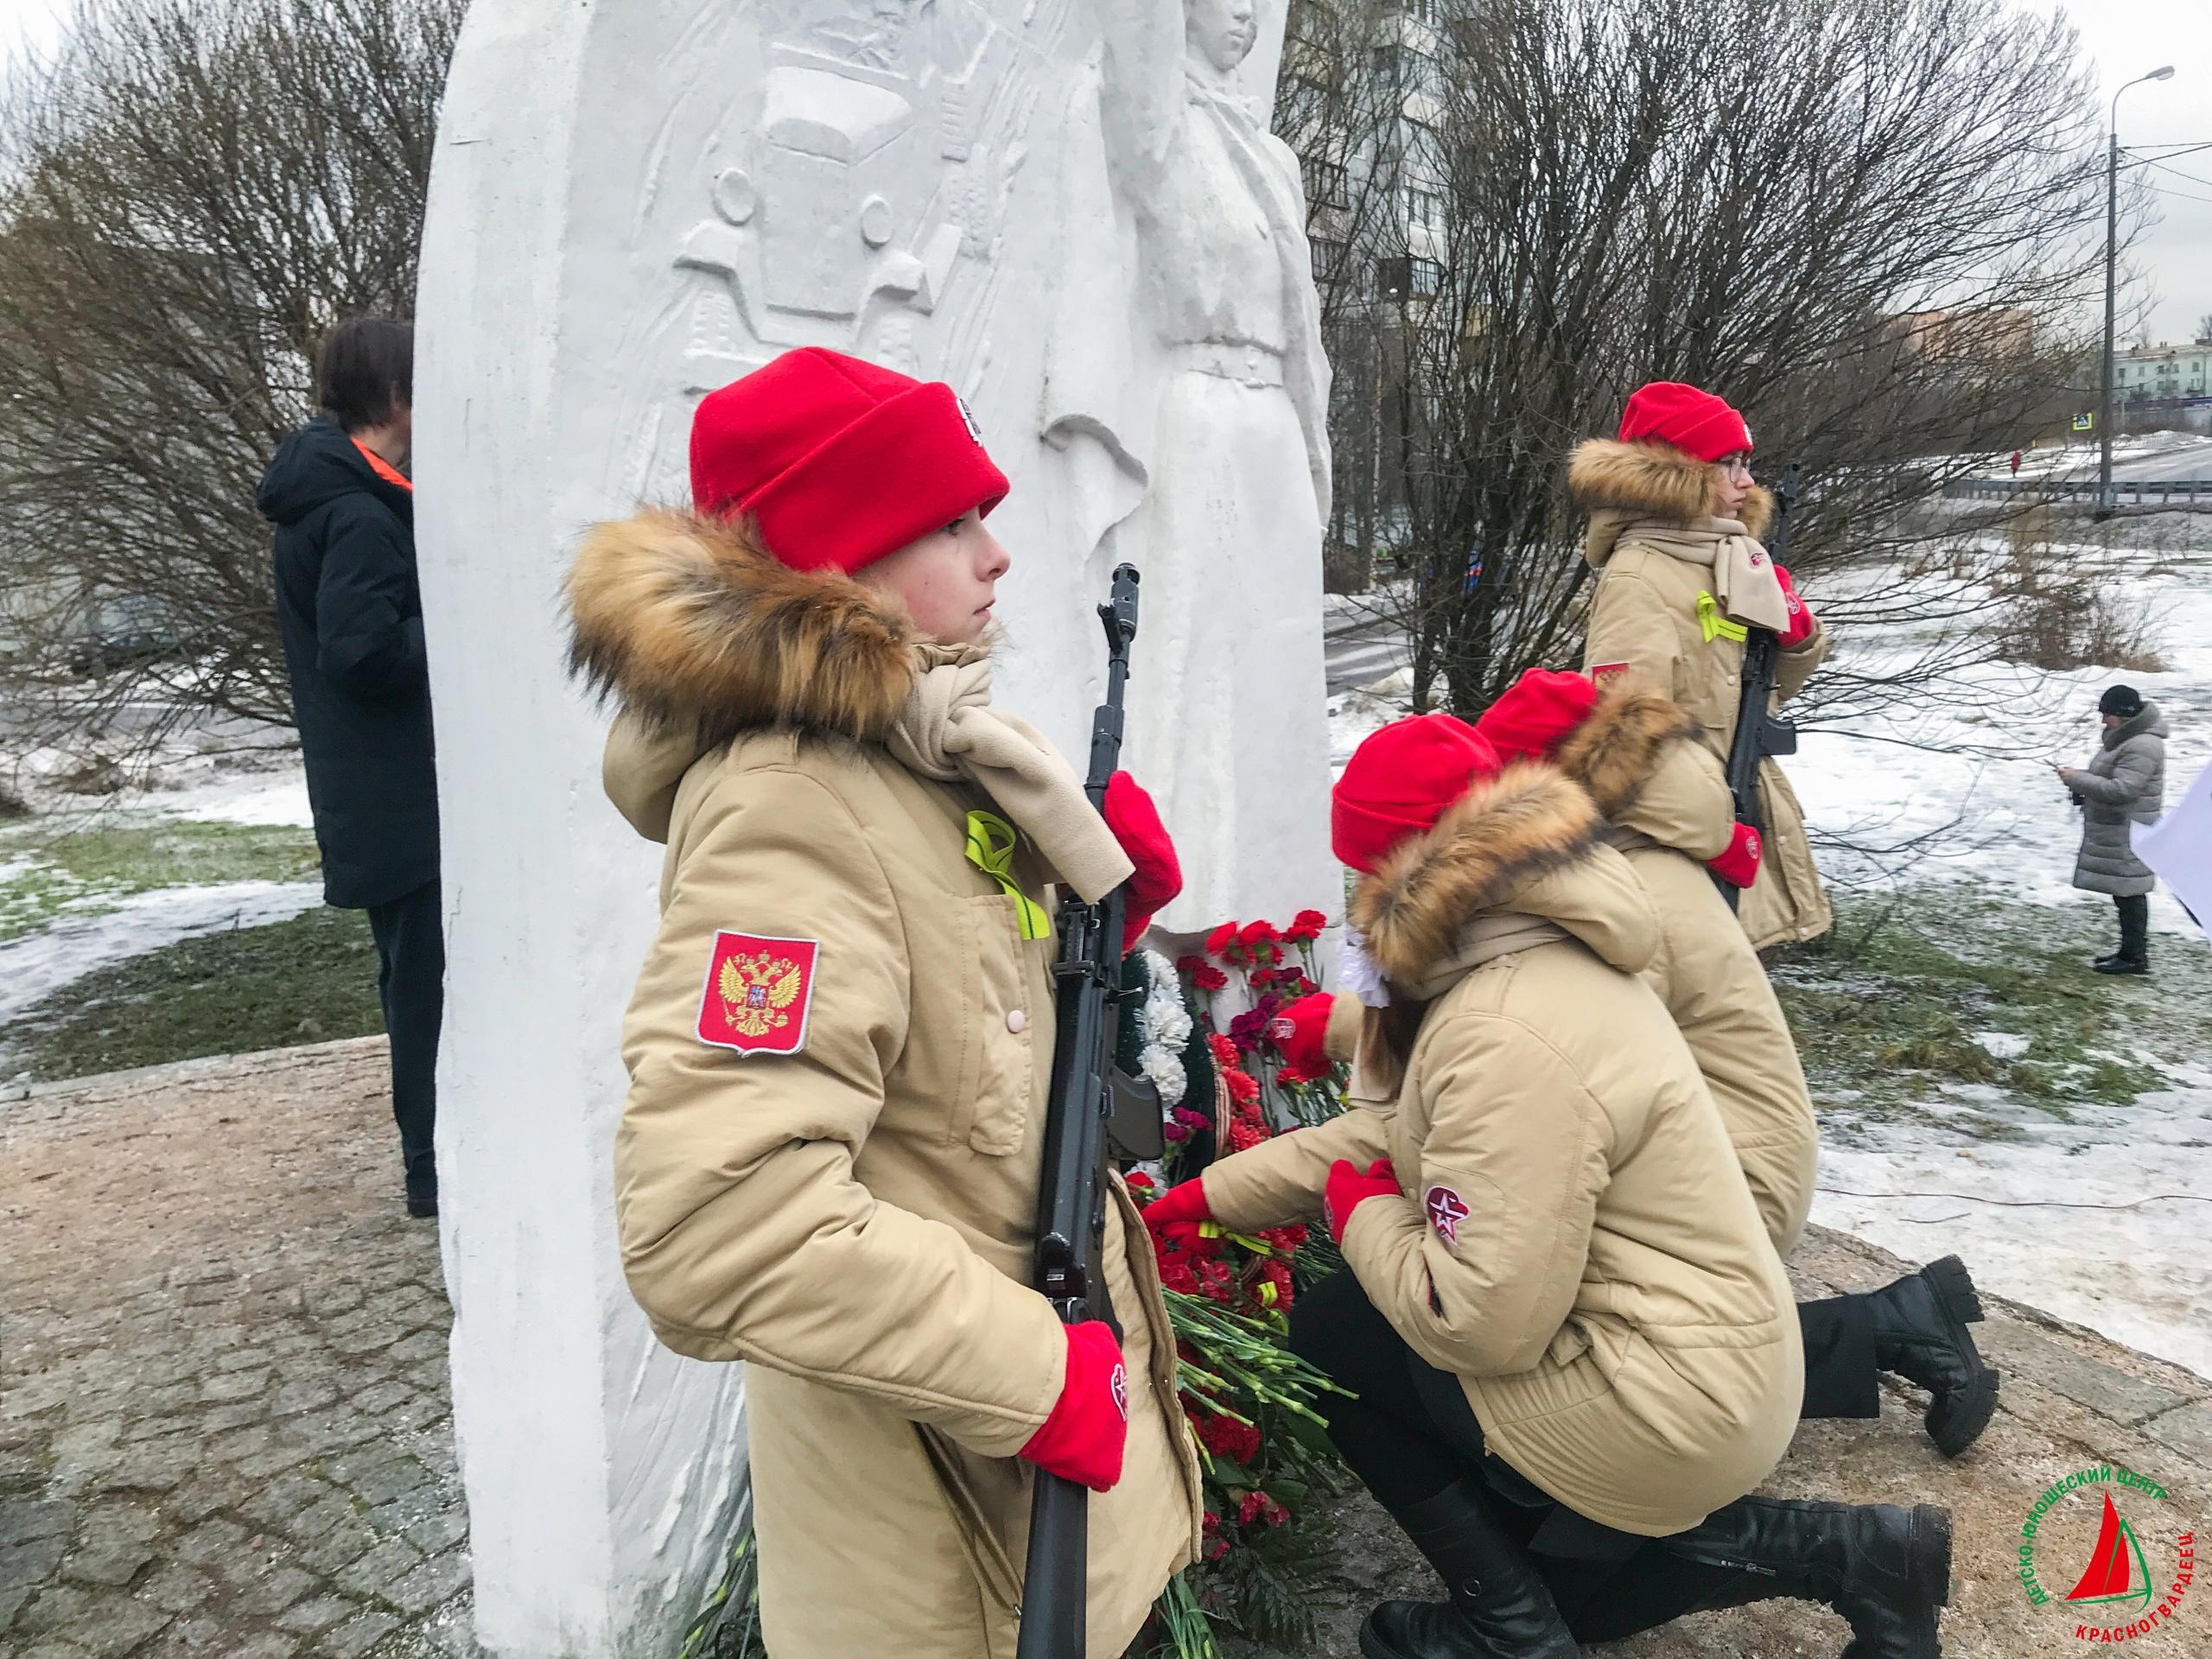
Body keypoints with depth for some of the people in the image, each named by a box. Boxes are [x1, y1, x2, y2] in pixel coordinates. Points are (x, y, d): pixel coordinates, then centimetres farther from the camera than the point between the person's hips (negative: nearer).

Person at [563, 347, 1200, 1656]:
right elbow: (711, 1225, -38)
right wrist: (1033, 1372, -29)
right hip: (941, 1453, -8)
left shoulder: (920, 749, 0)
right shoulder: (793, 812, -30)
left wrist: (1110, 888, -6)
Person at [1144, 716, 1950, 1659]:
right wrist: (1195, 1200, 8)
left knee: (1328, 1339, -1)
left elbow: (1481, 1323, -31)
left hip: (1661, 1404, -10)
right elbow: (1376, 1135, 8)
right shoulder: (1525, 958, 2)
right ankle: (1842, 1550, 19)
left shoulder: (1509, 1046, -32)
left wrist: (1361, 1219, -12)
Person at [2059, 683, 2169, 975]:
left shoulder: (2142, 747, -20)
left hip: (2128, 835, -10)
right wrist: (2080, 779, 6)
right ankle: (2130, 951, 24)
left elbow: (2122, 789, -26)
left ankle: (2135, 957, 2)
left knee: (2129, 894, -4)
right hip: (2113, 833, 10)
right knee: (2124, 894, 15)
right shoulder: (2123, 738, 14)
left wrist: (2077, 779, -21)